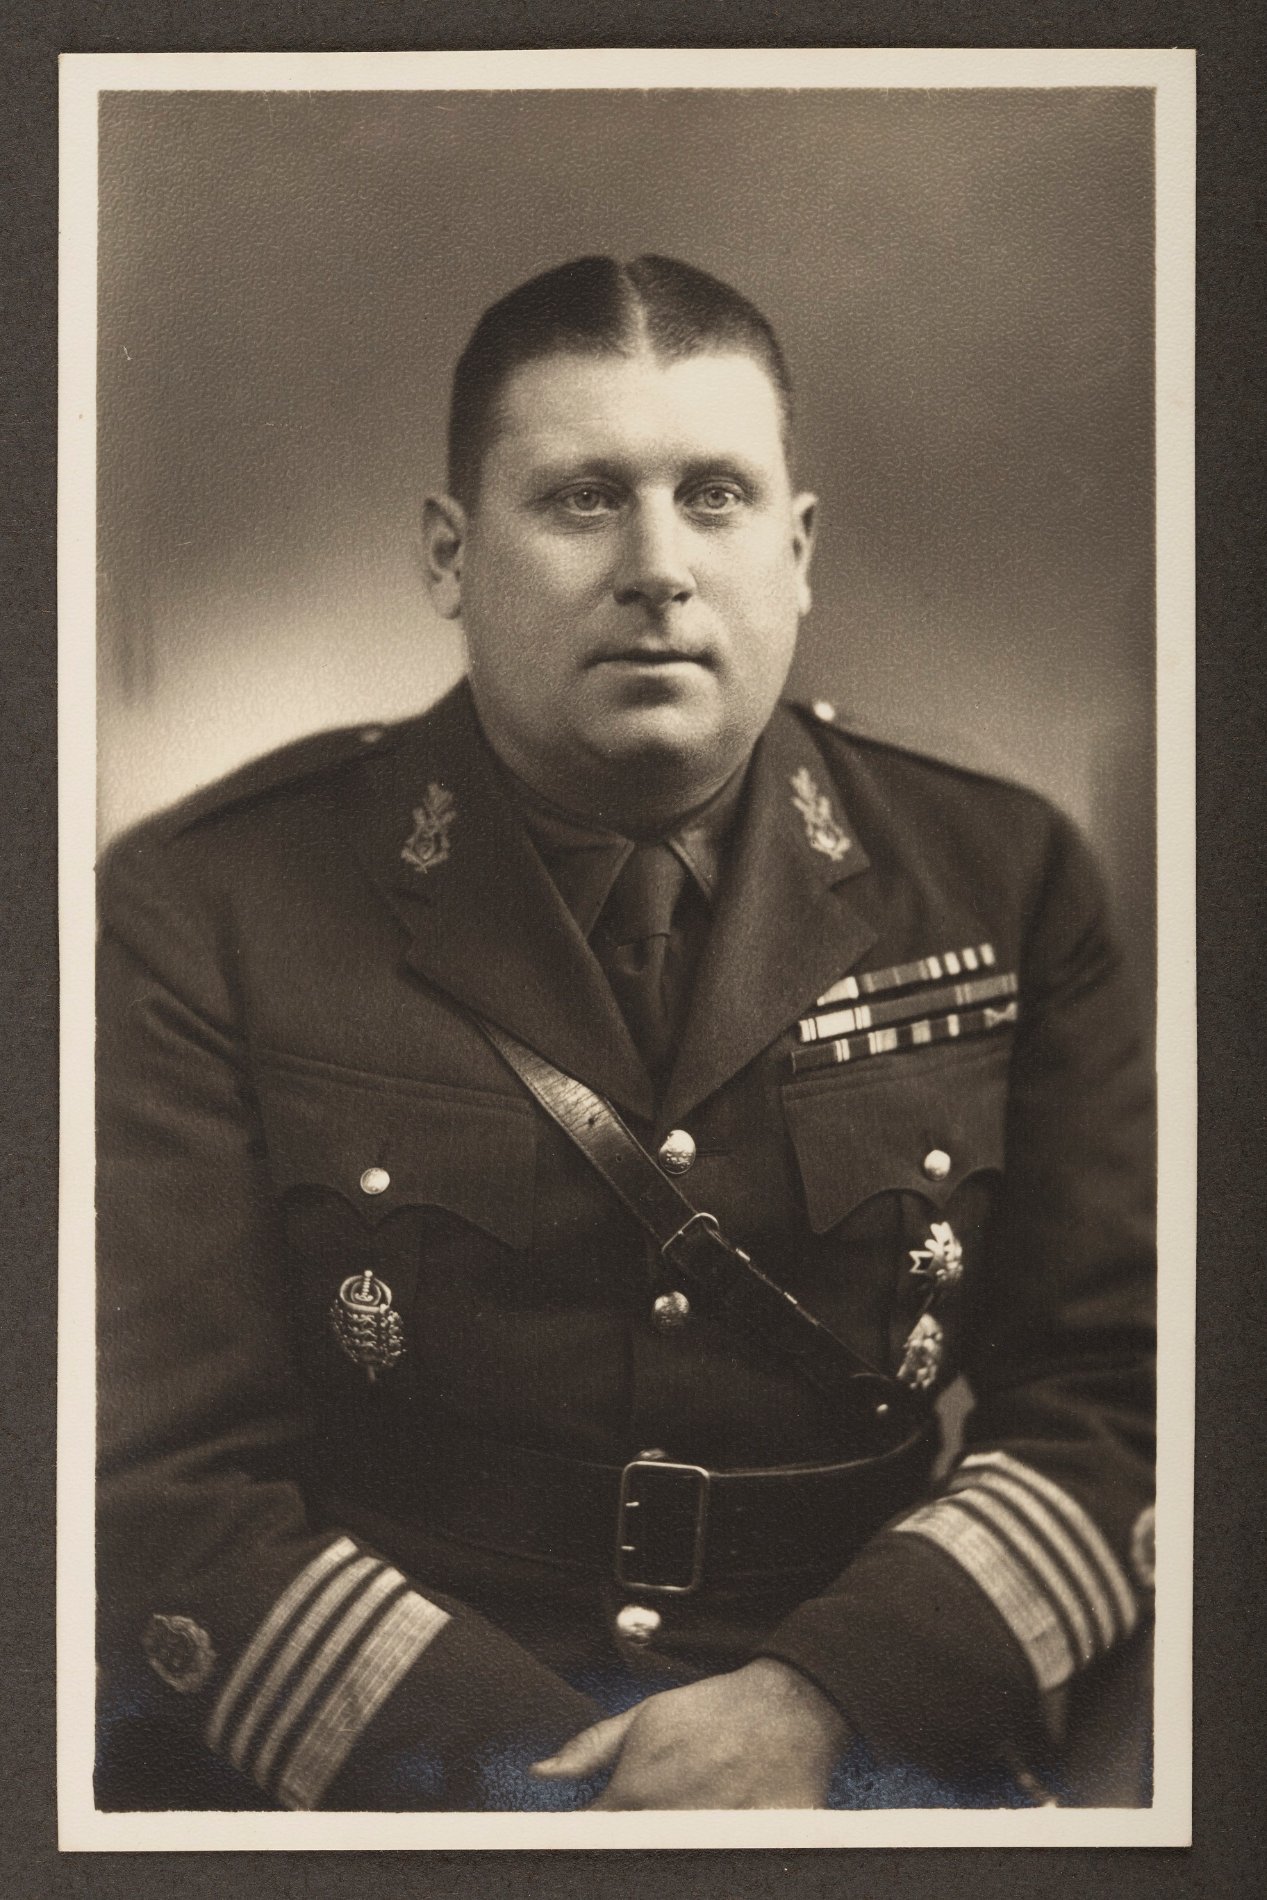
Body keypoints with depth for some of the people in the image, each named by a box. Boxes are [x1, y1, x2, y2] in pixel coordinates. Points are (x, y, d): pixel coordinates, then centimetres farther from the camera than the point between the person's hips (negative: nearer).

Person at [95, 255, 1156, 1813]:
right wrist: (513, 1765, -16)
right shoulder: (205, 910, -1)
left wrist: (815, 1701, -12)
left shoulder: (1007, 886, 5)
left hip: (862, 1722, 2)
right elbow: (168, 1479, -4)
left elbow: (1122, 1394, 3)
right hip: (357, 1739, -1)